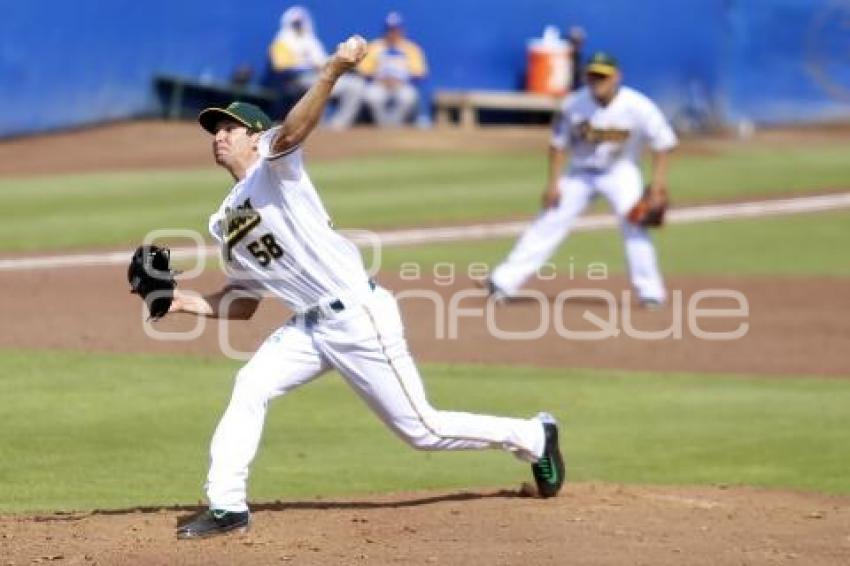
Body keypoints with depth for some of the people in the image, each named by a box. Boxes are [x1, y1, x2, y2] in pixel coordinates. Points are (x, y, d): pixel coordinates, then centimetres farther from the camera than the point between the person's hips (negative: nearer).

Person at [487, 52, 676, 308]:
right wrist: (553, 183, -7)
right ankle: (503, 282, -3)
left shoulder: (637, 107, -20)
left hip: (619, 171, -2)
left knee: (633, 223, -20)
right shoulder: (574, 105, -14)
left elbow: (662, 142, -11)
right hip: (580, 172, 2)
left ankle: (650, 292, -10)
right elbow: (558, 145, -3)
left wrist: (658, 180, -17)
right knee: (549, 222, -4)